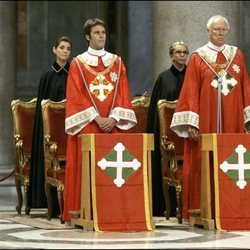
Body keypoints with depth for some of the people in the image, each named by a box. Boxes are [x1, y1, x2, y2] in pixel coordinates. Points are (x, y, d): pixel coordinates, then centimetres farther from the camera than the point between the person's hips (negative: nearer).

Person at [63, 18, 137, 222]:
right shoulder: (78, 64, 5)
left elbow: (123, 94, 7)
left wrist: (114, 118, -9)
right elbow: (75, 97, -2)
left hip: (113, 126, 2)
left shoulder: (117, 62, 12)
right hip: (87, 125, -2)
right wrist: (96, 118, -13)